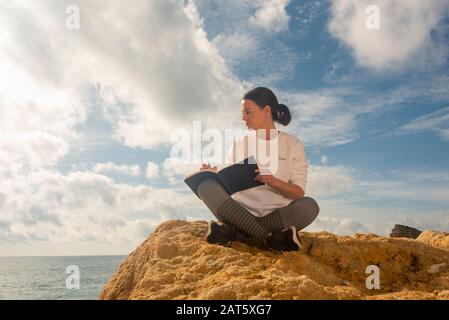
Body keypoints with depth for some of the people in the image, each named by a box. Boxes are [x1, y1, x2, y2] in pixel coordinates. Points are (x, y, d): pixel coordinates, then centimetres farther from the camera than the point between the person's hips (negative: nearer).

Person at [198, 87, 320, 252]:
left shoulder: (292, 144, 6)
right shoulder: (240, 143, 12)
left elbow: (299, 193, 0)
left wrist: (275, 182, -19)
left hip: (276, 216, -1)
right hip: (242, 213, 2)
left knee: (309, 206, -32)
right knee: (206, 185, -24)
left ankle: (232, 233, -29)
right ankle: (270, 239, -32)